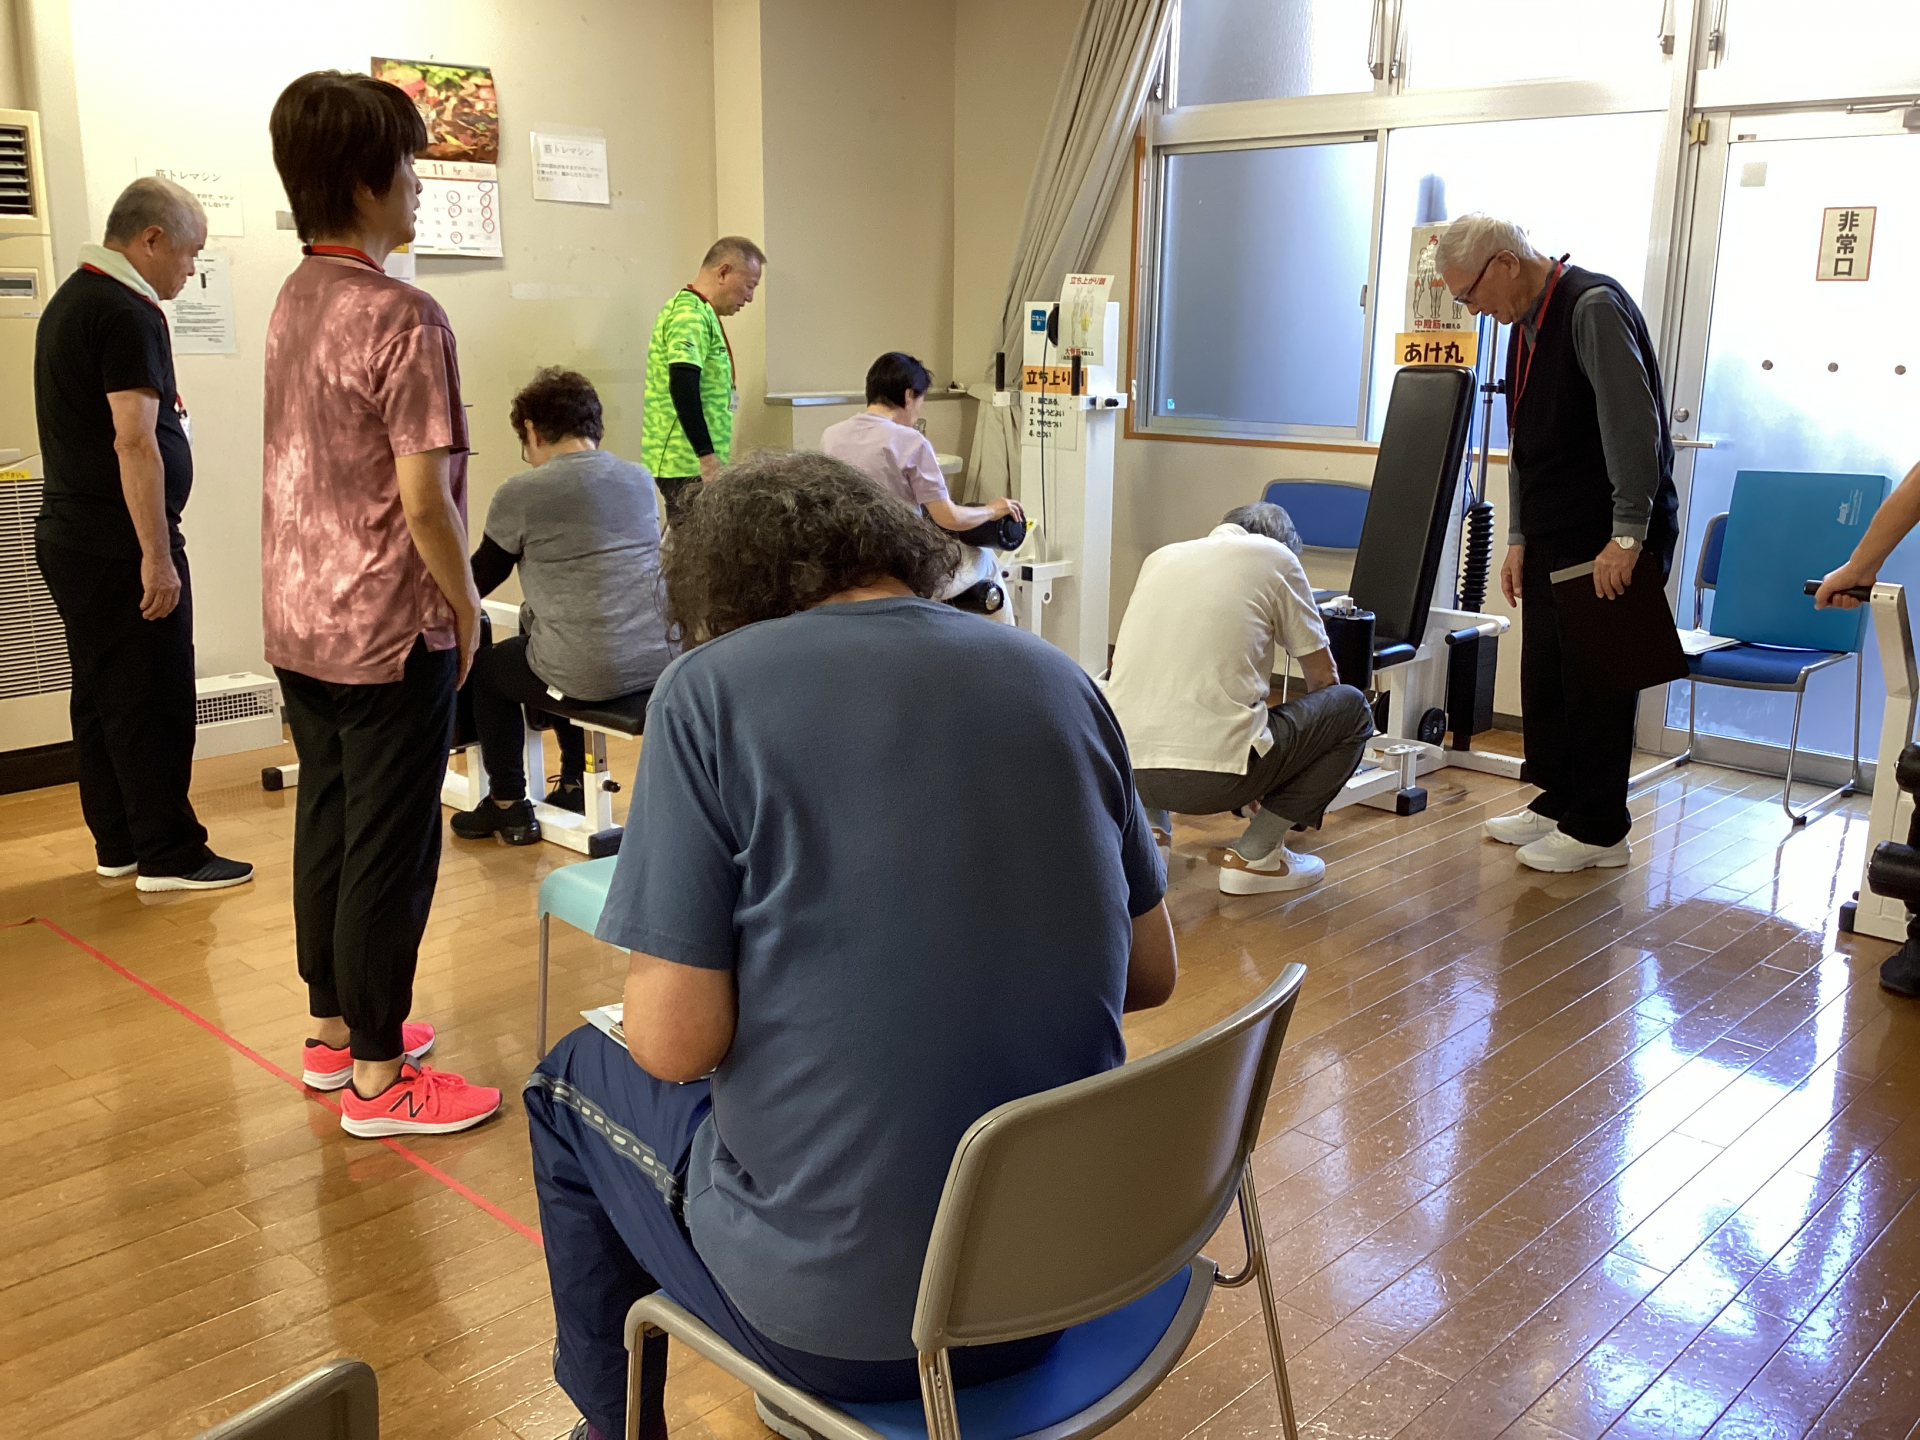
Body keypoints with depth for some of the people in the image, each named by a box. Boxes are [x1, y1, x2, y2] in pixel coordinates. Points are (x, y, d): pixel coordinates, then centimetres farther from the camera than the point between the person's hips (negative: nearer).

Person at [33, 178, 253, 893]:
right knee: (153, 702, -4)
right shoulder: (128, 315, -15)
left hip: (70, 538, 10)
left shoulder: (70, 301, 17)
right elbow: (134, 443, -22)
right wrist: (158, 556, -21)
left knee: (101, 698, 13)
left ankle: (117, 845, 22)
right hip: (119, 546, -10)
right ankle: (169, 855, 2)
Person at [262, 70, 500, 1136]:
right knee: (392, 847, 1)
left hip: (298, 618, 9)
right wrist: (465, 605, -7)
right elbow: (422, 495, -21)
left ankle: (336, 1030, 30)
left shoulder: (293, 302, 9)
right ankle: (377, 1075, 11)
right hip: (388, 626, -9)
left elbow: (308, 467, 13)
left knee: (328, 826, 16)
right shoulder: (405, 316, -17)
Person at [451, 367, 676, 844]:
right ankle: (574, 785, 42)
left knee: (484, 667, 24)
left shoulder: (519, 495, -8)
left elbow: (480, 581, 6)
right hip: (660, 659, 6)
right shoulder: (640, 478, 9)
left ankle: (508, 806, 31)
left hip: (591, 672, -6)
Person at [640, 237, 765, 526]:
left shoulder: (700, 313, 19)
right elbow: (683, 388, -24)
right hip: (689, 466, -10)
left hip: (690, 461, 10)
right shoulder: (690, 315, -14)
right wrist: (708, 458, -24)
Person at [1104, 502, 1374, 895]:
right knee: (1352, 708, 16)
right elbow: (1322, 677, 17)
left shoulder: (1161, 556, 22)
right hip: (1211, 772, -6)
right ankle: (1256, 854, 10)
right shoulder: (1275, 556, 10)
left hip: (1122, 772, 6)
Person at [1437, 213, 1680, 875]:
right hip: (1553, 535, 9)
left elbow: (1635, 428, -20)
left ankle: (1597, 829, 9)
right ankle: (1555, 802, 28)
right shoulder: (1526, 325, 14)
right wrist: (1518, 537, 14)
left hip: (1612, 543, -9)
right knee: (1543, 674, 13)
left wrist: (1627, 537, -21)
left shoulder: (1594, 308, -14)